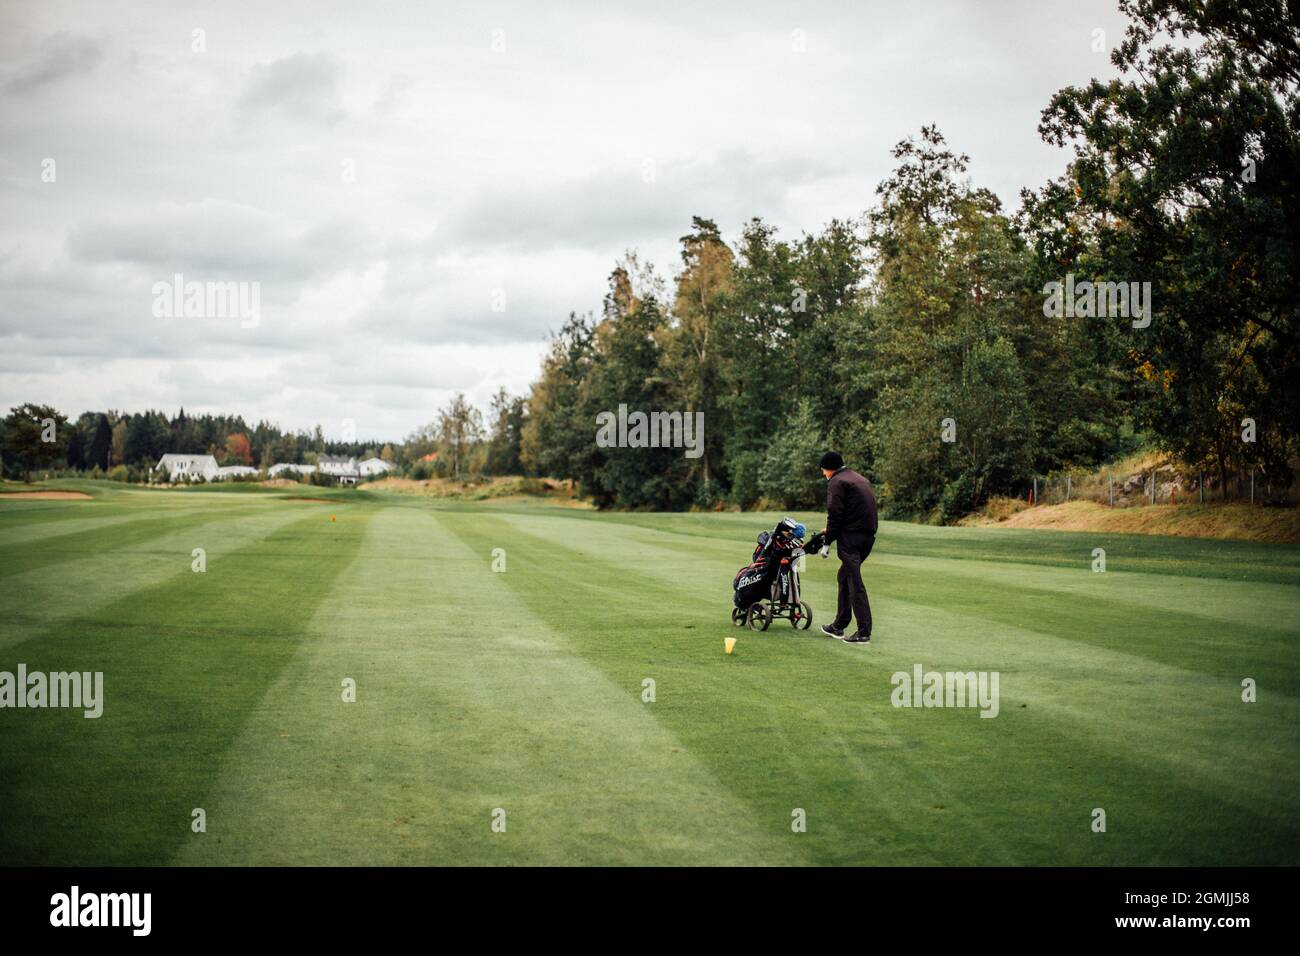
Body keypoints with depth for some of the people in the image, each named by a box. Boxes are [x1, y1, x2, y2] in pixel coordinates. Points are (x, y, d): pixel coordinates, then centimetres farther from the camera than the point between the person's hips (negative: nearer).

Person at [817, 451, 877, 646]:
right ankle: (839, 625, 26)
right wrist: (831, 530, 22)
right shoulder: (860, 479, 23)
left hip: (850, 535, -9)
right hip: (868, 535, 9)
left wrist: (828, 538, -5)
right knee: (844, 577, 20)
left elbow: (835, 513, -14)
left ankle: (864, 633, -12)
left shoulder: (837, 482, -6)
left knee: (855, 582, -9)